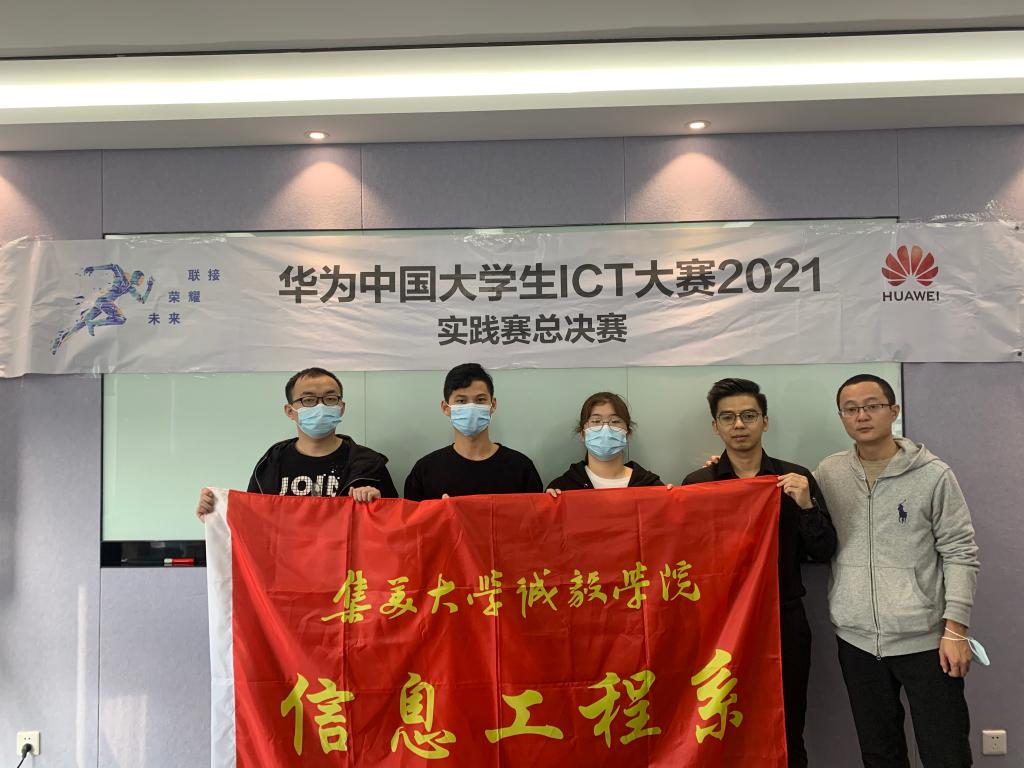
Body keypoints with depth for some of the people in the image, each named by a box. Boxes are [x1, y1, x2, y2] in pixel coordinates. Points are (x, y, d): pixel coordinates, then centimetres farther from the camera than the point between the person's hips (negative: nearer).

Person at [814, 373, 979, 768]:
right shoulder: (829, 473, 5)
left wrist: (955, 629, -8)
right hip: (856, 640, 3)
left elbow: (960, 553, -3)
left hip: (926, 639, -3)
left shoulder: (933, 474, -4)